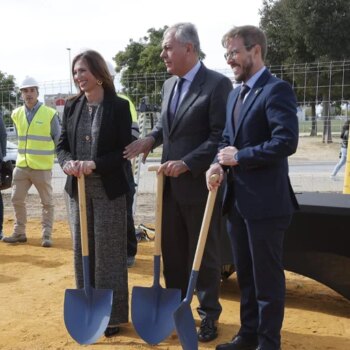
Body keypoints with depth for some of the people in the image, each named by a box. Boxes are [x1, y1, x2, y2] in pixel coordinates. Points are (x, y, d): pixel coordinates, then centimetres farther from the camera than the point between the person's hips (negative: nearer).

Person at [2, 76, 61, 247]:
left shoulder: (50, 114, -9)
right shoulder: (16, 114, 6)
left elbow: (58, 139, -2)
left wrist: (49, 155, -5)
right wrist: (25, 153, 15)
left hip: (42, 167, -5)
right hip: (21, 165, 5)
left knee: (47, 202, 3)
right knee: (17, 199, 10)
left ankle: (46, 235, 13)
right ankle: (19, 233, 23)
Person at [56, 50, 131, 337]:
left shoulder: (119, 106, -6)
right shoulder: (71, 107, 8)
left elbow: (126, 150, -10)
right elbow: (62, 144, 8)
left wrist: (94, 164, -23)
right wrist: (68, 162, -15)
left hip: (108, 190, -5)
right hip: (78, 189, 5)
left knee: (108, 253, 3)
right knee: (82, 251, 12)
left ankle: (112, 314, 16)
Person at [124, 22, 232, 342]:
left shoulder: (218, 84, -13)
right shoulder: (169, 85, 12)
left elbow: (221, 137, -17)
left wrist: (186, 164, -22)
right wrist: (150, 139, 1)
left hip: (200, 185, -7)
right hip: (171, 185, 7)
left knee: (204, 254, 7)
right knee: (172, 251, 16)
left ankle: (209, 313, 24)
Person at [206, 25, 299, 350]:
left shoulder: (276, 90, -13)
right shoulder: (235, 94, 15)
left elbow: (286, 141, -23)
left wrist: (239, 157, -16)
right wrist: (219, 163, -4)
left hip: (265, 202, -8)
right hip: (237, 200, 9)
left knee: (267, 277, 5)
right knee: (245, 274, 19)